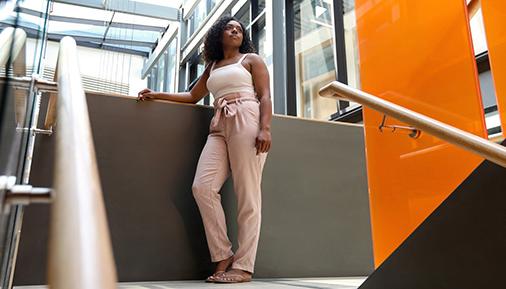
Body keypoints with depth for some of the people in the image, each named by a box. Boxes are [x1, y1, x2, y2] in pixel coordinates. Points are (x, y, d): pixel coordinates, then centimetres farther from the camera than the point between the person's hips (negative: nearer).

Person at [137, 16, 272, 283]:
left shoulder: (251, 59, 15)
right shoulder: (212, 67, 29)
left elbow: (265, 96, 3)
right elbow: (192, 96, 30)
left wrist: (265, 129, -13)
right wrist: (157, 95, 19)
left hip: (247, 121, -4)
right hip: (219, 127, 5)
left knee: (247, 195, -11)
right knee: (202, 186, -15)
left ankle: (243, 265, -7)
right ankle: (223, 256, -6)